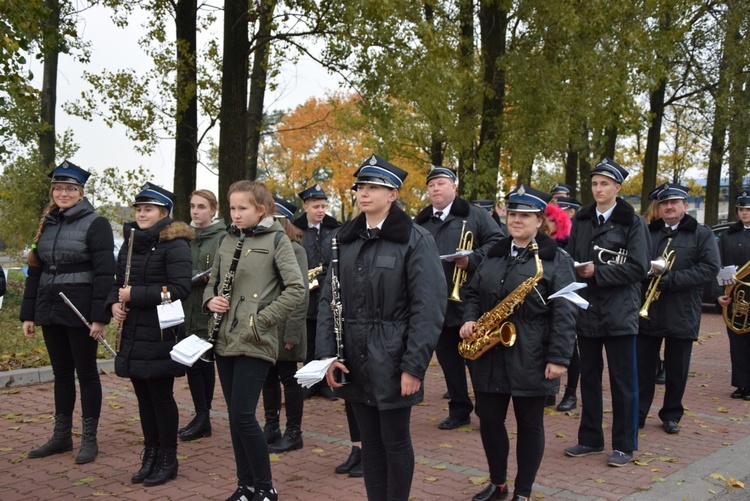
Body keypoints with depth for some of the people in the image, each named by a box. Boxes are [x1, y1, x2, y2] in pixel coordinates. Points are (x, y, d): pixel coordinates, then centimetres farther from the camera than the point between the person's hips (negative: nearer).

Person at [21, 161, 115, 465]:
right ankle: (62, 436, 23)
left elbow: (104, 273, -13)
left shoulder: (95, 224, -7)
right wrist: (28, 314, 10)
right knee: (61, 373, 13)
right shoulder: (46, 225, 12)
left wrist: (100, 317, -19)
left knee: (86, 372, 2)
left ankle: (89, 439, 11)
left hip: (80, 310, -6)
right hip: (49, 310, 6)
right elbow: (35, 272, 14)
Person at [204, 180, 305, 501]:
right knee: (235, 417, 11)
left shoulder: (276, 239, -5)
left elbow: (296, 288, -11)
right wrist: (211, 300, 0)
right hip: (225, 339, 6)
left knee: (243, 416, -9)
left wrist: (262, 320, -14)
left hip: (255, 342, -6)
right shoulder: (228, 240, 13)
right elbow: (213, 281, 22)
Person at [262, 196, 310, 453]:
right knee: (268, 378, 15)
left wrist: (292, 333, -17)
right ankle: (271, 428, 27)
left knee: (289, 379, 4)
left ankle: (294, 433, 15)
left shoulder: (294, 250, -9)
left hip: (283, 329, -6)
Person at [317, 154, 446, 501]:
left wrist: (414, 367, -17)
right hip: (354, 359, 5)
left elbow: (428, 309, -13)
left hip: (391, 359, -5)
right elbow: (328, 299, 8)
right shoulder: (345, 239, 8)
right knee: (370, 440, 14)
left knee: (395, 441, 6)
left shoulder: (416, 240, -9)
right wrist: (327, 353, -1)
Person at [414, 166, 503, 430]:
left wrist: (472, 259, -17)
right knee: (448, 359, 10)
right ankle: (459, 410, 22)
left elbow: (497, 242, -4)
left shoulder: (475, 215, 3)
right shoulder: (419, 222, 15)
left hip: (469, 303, -4)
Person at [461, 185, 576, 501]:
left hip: (530, 359, -5)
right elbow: (473, 293, 18)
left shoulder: (556, 259, -6)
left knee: (529, 424, 7)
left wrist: (559, 357, -16)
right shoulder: (493, 255, 12)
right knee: (489, 420, 11)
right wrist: (470, 320, -3)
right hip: (490, 355, 5)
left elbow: (563, 313, -11)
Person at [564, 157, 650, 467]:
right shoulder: (581, 220, 10)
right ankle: (590, 438, 24)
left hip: (619, 313, -4)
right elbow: (570, 259, 10)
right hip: (587, 311, 4)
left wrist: (598, 272, -16)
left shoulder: (633, 222, -3)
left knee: (622, 381, 3)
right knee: (589, 377, 12)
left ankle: (624, 444, 15)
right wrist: (577, 270, -11)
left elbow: (638, 268, -11)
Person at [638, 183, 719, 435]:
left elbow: (710, 269, -8)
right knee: (642, 367, 3)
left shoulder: (701, 235, 2)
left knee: (677, 370, 8)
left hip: (682, 316, -1)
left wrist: (673, 279, -17)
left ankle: (671, 416, 22)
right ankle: (637, 414, 13)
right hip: (647, 312, 2)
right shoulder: (647, 233, 11)